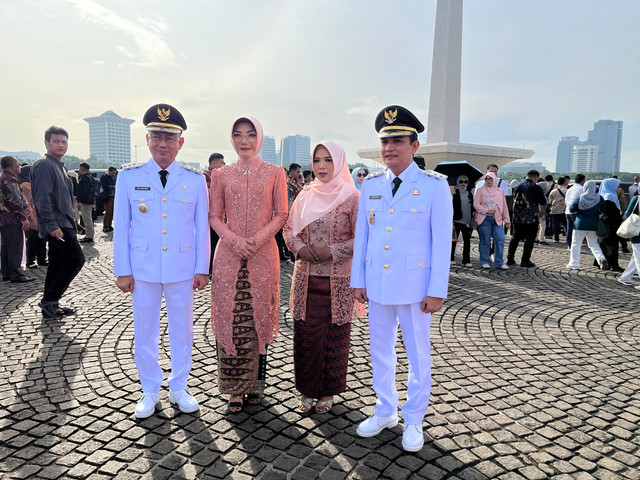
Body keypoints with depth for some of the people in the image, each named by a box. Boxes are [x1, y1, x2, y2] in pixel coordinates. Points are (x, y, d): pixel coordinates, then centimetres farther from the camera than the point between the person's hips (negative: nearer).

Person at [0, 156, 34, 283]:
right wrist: (24, 219, -21)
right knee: (15, 248, -7)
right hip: (13, 220, -10)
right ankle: (16, 275, -5)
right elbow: (16, 202, -21)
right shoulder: (10, 180, -14)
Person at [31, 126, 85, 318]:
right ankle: (49, 300, -3)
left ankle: (50, 305, 20)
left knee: (58, 264, 12)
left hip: (63, 224, 10)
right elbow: (42, 198, -21)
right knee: (76, 260, -12)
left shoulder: (58, 166, 19)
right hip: (57, 226, -10)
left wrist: (72, 225, 22)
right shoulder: (44, 165, -11)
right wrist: (52, 225, -26)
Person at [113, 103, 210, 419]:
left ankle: (178, 388, 30)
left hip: (182, 269, 0)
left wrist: (202, 269, 0)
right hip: (143, 269, 0)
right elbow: (121, 227, 1)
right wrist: (122, 271, -2)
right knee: (144, 332, 11)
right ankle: (150, 391, 30)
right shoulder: (129, 176, 0)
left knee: (182, 330, 11)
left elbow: (202, 227, 2)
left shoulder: (195, 179, 0)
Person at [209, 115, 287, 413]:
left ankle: (256, 383, 21)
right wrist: (234, 240, -12)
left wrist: (256, 240, -12)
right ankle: (236, 388, 15)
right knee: (229, 319, 2)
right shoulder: (221, 175, 8)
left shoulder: (274, 173, 4)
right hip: (228, 255, 1)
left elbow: (280, 215, 2)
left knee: (259, 317, 5)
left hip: (263, 255, -1)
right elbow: (214, 216, 6)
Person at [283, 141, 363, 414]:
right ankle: (308, 390, 26)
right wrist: (298, 247, -6)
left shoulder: (351, 197, -4)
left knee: (335, 336, 7)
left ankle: (328, 392, 25)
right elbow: (289, 228, 13)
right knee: (305, 335, 7)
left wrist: (332, 251, -16)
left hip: (337, 281, -3)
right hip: (306, 278, 4)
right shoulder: (305, 195, 8)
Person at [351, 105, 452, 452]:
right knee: (380, 351, 15)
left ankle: (414, 420, 30)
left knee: (418, 354, 11)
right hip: (377, 284, 4)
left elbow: (442, 241, -9)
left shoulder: (435, 185, -7)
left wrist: (437, 291, -11)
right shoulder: (370, 185, 5)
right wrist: (358, 280, 6)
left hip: (414, 286, -4)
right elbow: (361, 235, 8)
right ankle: (385, 412, 35)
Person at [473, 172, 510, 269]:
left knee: (500, 240, -6)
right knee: (485, 241, 0)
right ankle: (484, 262, 11)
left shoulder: (500, 191, 16)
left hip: (497, 219, 3)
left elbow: (504, 206, 17)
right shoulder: (480, 190, 6)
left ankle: (499, 262, 2)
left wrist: (506, 220, 13)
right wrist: (487, 211, -13)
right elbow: (476, 204, -2)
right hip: (484, 219, -3)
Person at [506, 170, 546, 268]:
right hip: (531, 218, -5)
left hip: (517, 218, 5)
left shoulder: (517, 186, 7)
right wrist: (541, 214, 12)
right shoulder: (536, 188, -10)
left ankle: (510, 259, 15)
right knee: (529, 240, 3)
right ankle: (525, 261, 5)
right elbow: (543, 203, -5)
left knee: (515, 238, 14)